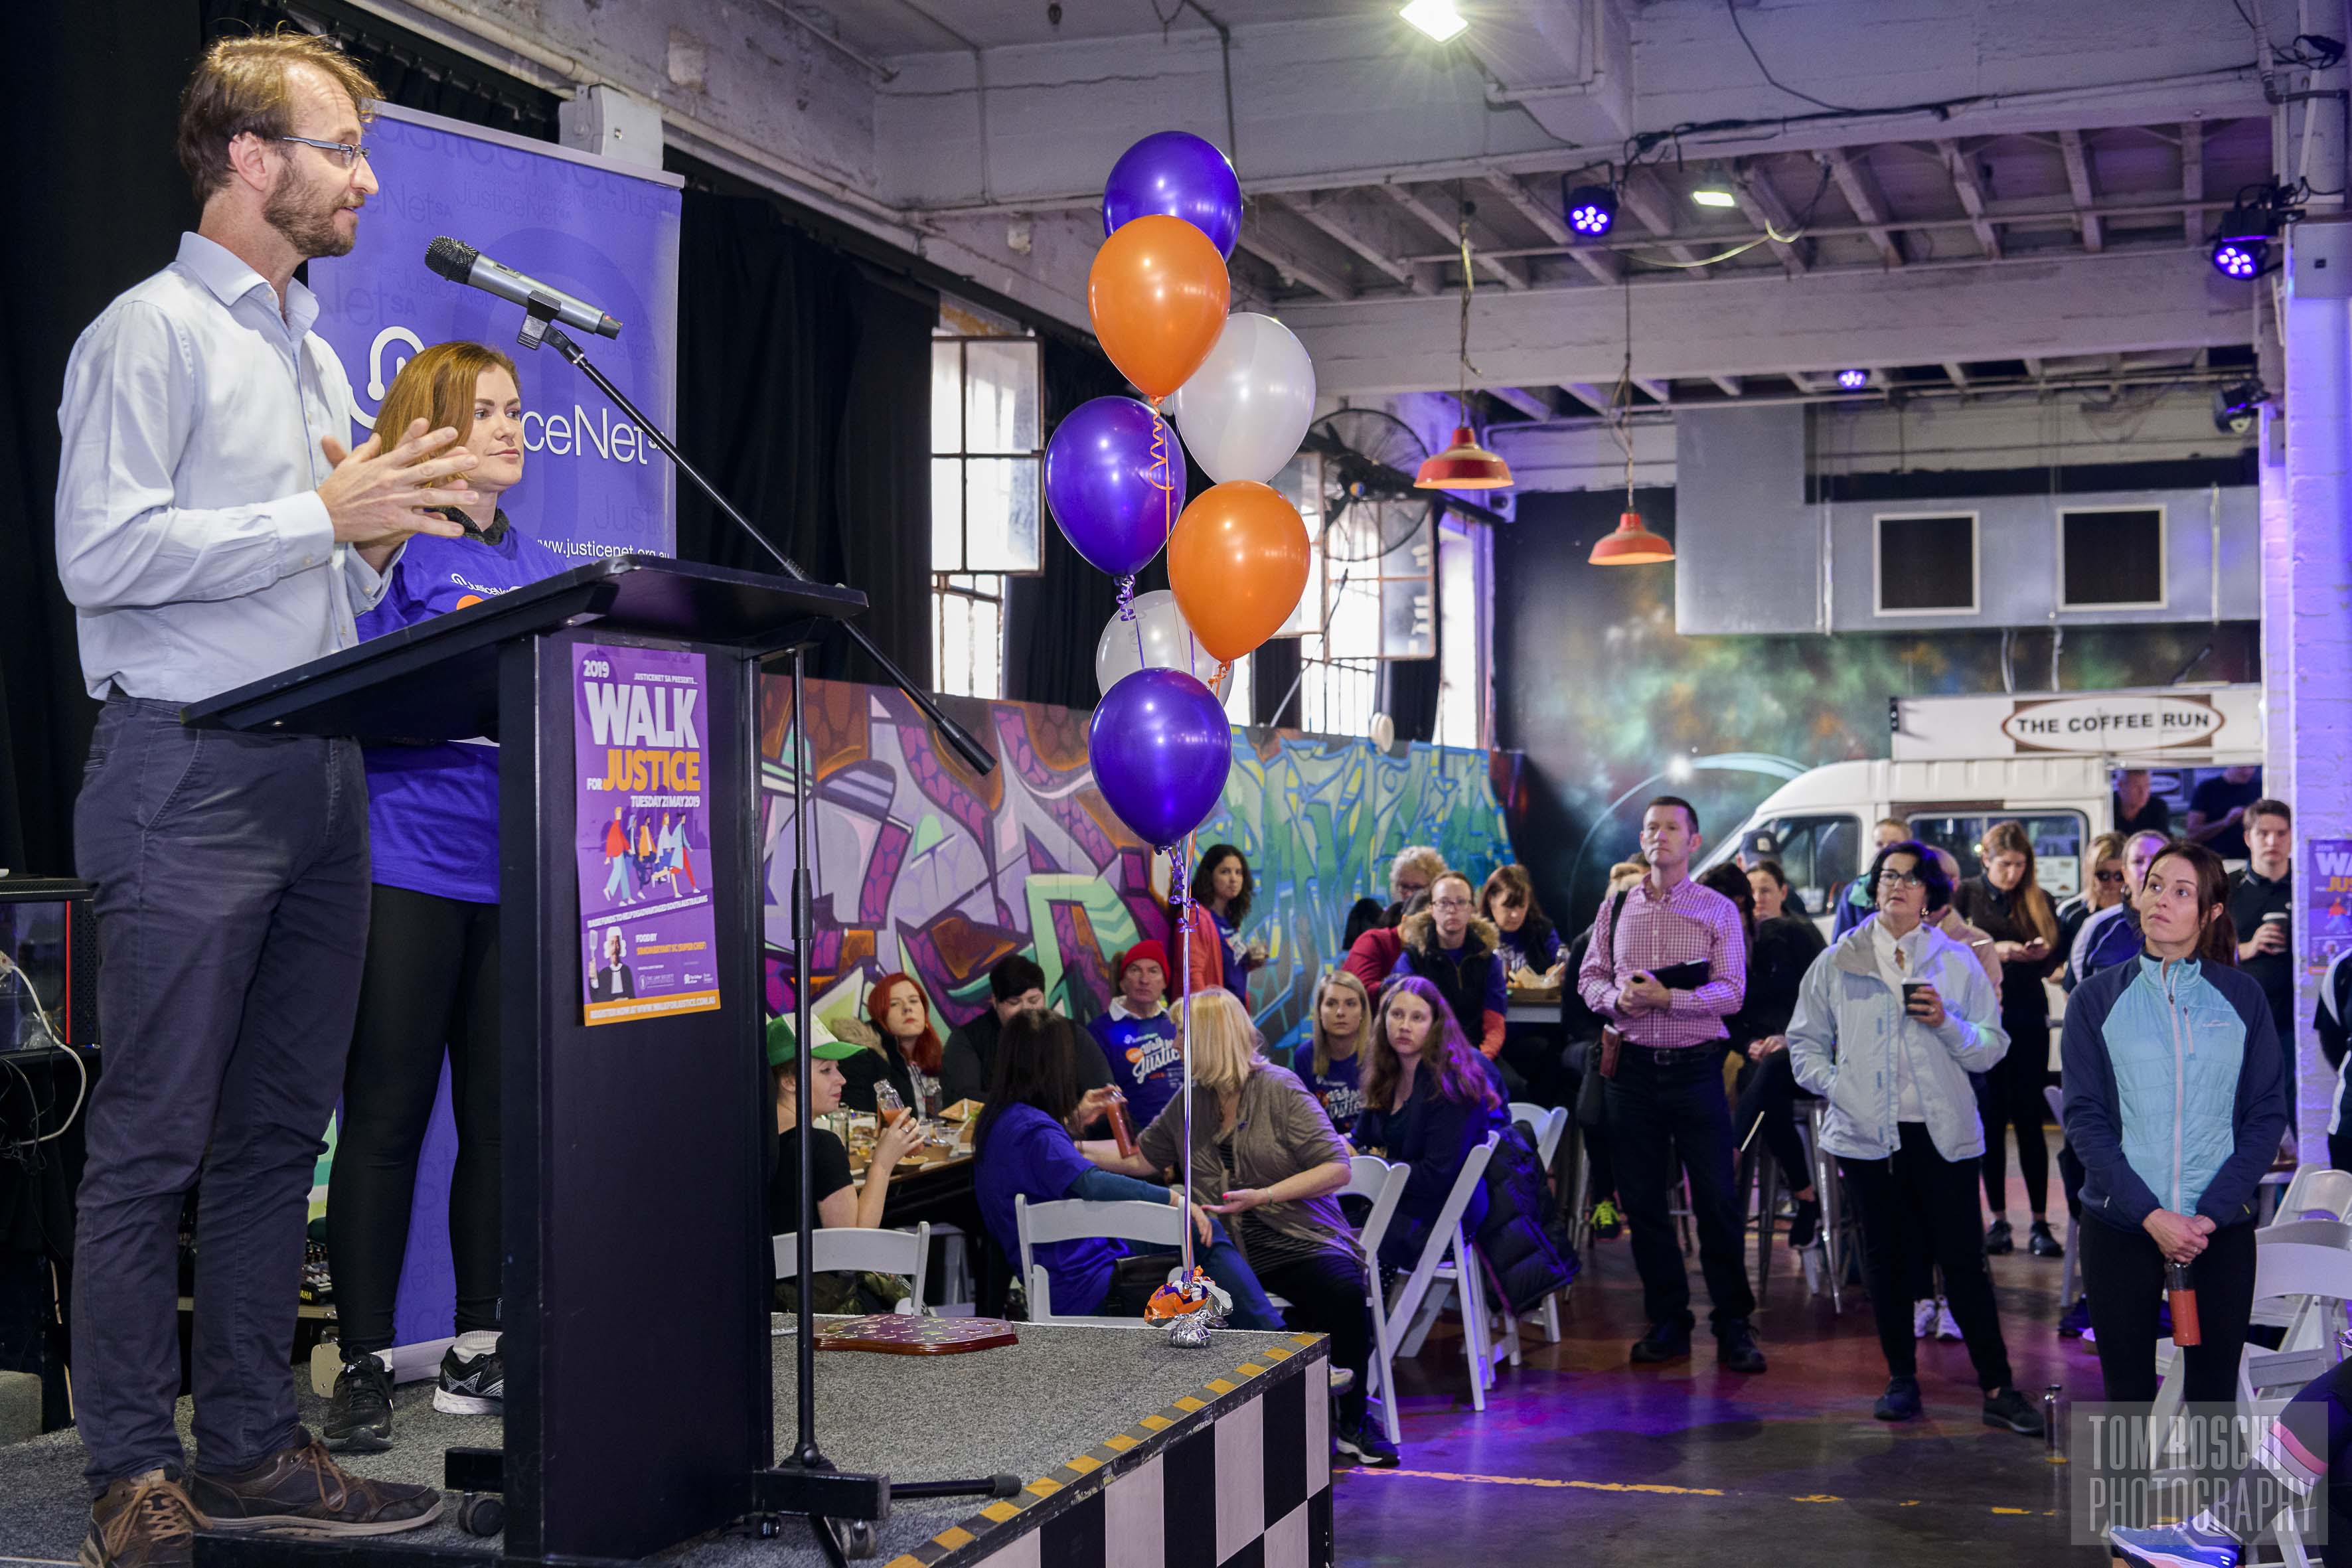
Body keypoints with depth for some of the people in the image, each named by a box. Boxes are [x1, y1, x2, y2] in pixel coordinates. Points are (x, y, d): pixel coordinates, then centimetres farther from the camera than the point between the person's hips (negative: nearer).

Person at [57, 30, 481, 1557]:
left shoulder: (318, 355, 21)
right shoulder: (152, 332, -4)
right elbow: (103, 556, -15)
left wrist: (381, 539, 4)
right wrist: (324, 516, -14)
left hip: (322, 773, 8)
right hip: (191, 773, -8)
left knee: (280, 1128, 10)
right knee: (155, 1136, -3)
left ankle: (252, 1443, 18)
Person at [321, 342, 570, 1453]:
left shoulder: (546, 570, 19)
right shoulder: (393, 550, 0)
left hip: (520, 873, 6)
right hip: (409, 869, -6)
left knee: (503, 1116, 8)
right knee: (385, 1120, -2)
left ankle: (479, 1350, 17)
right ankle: (364, 1366, 5)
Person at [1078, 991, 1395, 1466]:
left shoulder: (1279, 1088, 0)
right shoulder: (1189, 1104, 17)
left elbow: (1336, 1168, -5)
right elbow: (1140, 1158, 27)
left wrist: (1262, 1196, -14)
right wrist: (1072, 1147, 18)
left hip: (1298, 1243, -3)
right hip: (1229, 1251, 4)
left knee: (1345, 1292, -35)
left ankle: (1352, 1424, -12)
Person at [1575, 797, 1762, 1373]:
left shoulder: (1718, 910, 1)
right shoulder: (1615, 908, 11)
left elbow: (1730, 992, -7)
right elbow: (1590, 976, 11)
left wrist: (1668, 997, -20)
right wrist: (1615, 998, -11)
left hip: (1695, 1066, -3)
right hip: (1632, 1066, 3)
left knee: (1716, 1199, -2)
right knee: (1642, 1200, 6)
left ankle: (1733, 1325, 8)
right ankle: (1667, 1322, 17)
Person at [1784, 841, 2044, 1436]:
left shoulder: (1957, 961, 7)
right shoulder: (1838, 962, 8)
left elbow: (1991, 1048, 5)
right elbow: (1805, 1042, 10)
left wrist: (1947, 1024, -12)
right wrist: (1837, 1085, -6)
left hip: (1943, 1132, -1)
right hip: (1867, 1133, 1)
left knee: (1963, 1258, -3)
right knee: (1886, 1257, 7)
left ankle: (1997, 1388, 3)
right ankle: (1901, 1380, 19)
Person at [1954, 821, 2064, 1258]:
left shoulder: (2039, 901, 10)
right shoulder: (1966, 894, 5)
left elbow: (2054, 960, 7)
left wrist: (2041, 954, -15)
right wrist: (1994, 950, -18)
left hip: (2028, 1017, 1)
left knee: (2029, 1119, -1)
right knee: (1991, 1119, 2)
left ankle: (2040, 1223, 1)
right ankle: (1998, 1220, 9)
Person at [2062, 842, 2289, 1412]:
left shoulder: (2242, 997, 4)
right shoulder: (2096, 998, 2)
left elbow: (2267, 1114, 2)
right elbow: (2084, 1117, -3)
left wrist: (2212, 1214, -9)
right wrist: (2150, 1215, -13)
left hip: (2221, 1230, 0)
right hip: (2119, 1229, 0)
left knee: (2213, 1394, 4)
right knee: (2128, 1393, 5)